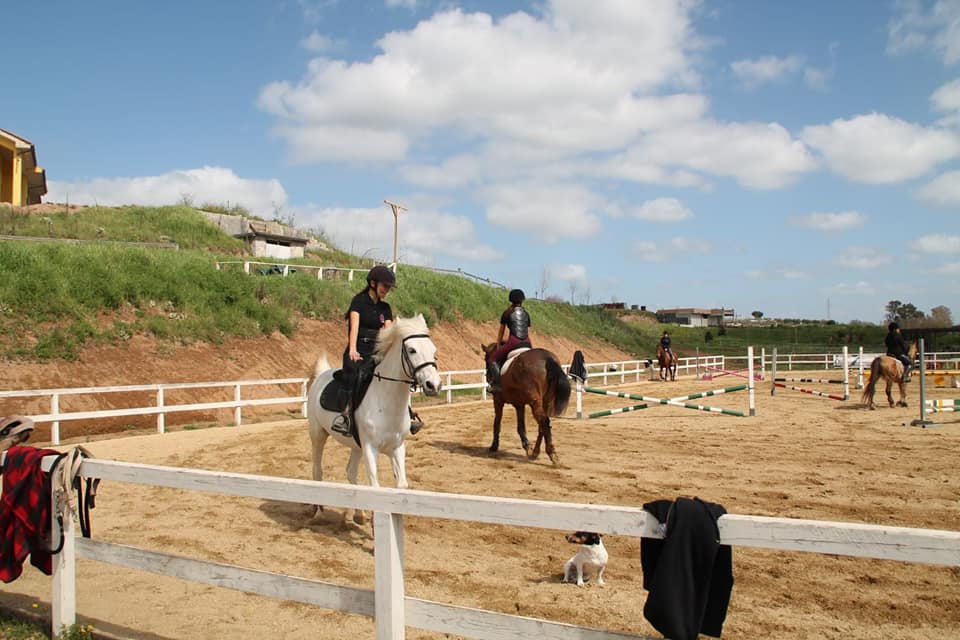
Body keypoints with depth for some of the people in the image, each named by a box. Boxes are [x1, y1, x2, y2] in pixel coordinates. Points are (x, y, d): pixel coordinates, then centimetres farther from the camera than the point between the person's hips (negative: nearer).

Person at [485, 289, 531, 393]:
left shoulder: (507, 313, 6)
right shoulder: (526, 314, 15)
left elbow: (501, 332, 10)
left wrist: (498, 346, 20)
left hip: (513, 342, -4)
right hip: (527, 343, 4)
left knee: (492, 359, 7)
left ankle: (497, 384, -8)